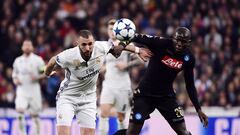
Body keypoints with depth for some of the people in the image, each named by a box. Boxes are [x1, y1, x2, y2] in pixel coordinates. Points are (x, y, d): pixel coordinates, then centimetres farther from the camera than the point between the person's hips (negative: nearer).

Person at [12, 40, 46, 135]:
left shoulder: (37, 60, -2)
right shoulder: (18, 60, 9)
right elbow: (14, 74, 20)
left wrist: (37, 77, -17)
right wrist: (15, 80, -1)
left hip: (34, 89, -1)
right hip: (21, 89, 2)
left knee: (34, 114, 6)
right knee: (20, 110, -18)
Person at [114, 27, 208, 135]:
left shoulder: (188, 58, -4)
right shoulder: (162, 44, -17)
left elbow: (190, 85, 5)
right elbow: (138, 38, -27)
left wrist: (198, 109, 4)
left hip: (166, 96, 4)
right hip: (145, 94, -4)